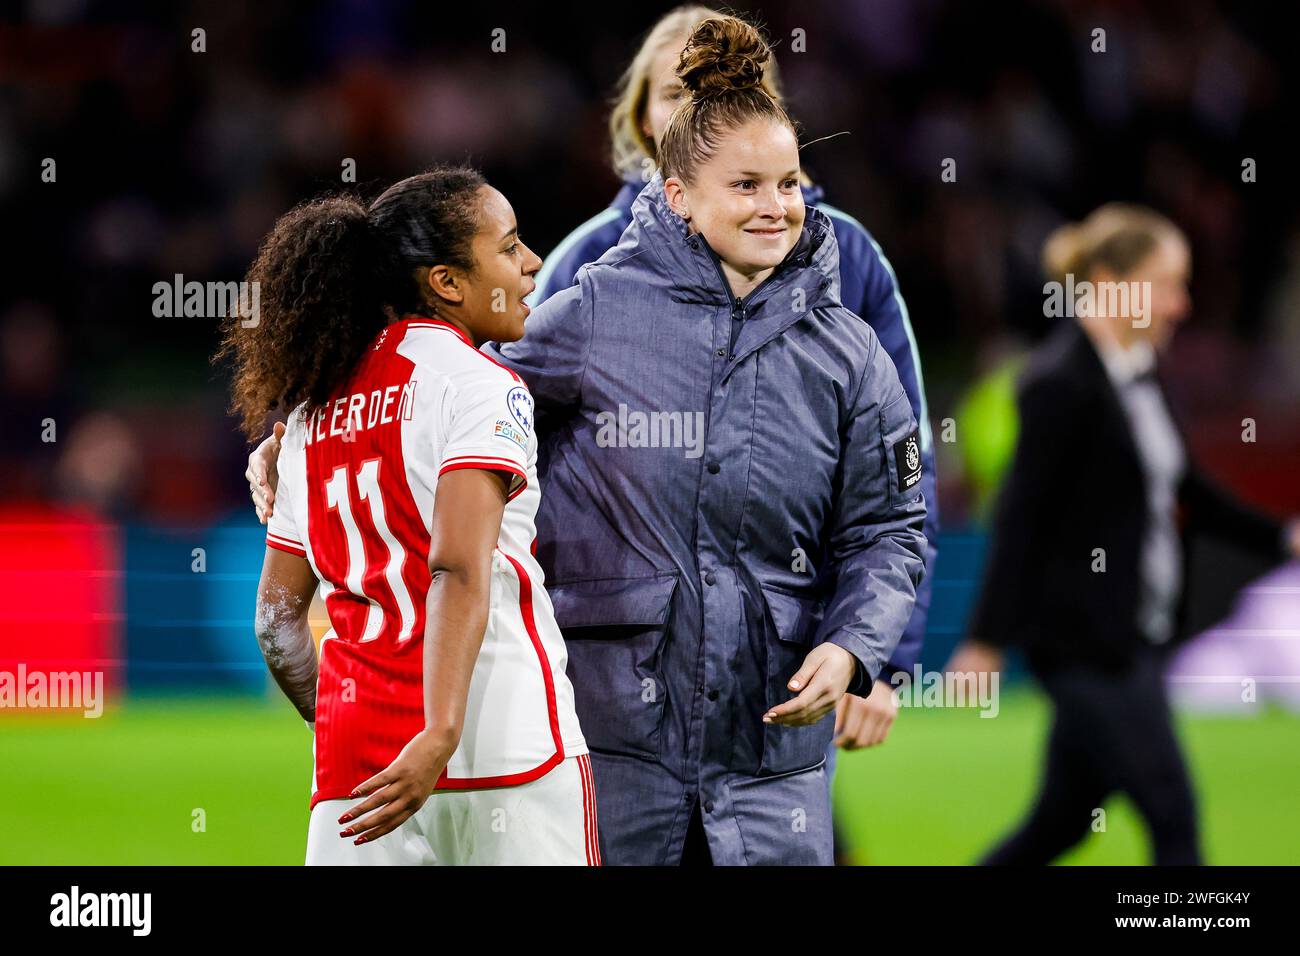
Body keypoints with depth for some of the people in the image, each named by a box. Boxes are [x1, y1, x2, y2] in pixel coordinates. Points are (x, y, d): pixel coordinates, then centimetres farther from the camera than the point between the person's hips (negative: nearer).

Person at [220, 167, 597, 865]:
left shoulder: (316, 412, 15)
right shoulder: (479, 385, -5)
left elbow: (276, 617, 16)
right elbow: (459, 568, -19)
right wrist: (439, 736, -28)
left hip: (356, 757, 6)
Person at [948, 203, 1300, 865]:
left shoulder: (1140, 374, 12)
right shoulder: (1061, 383, -15)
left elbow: (1185, 491, 21)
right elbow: (1021, 515, -17)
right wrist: (986, 640, -17)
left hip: (1135, 636, 9)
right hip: (1083, 639, -9)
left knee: (1061, 823, 13)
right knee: (1172, 816, -7)